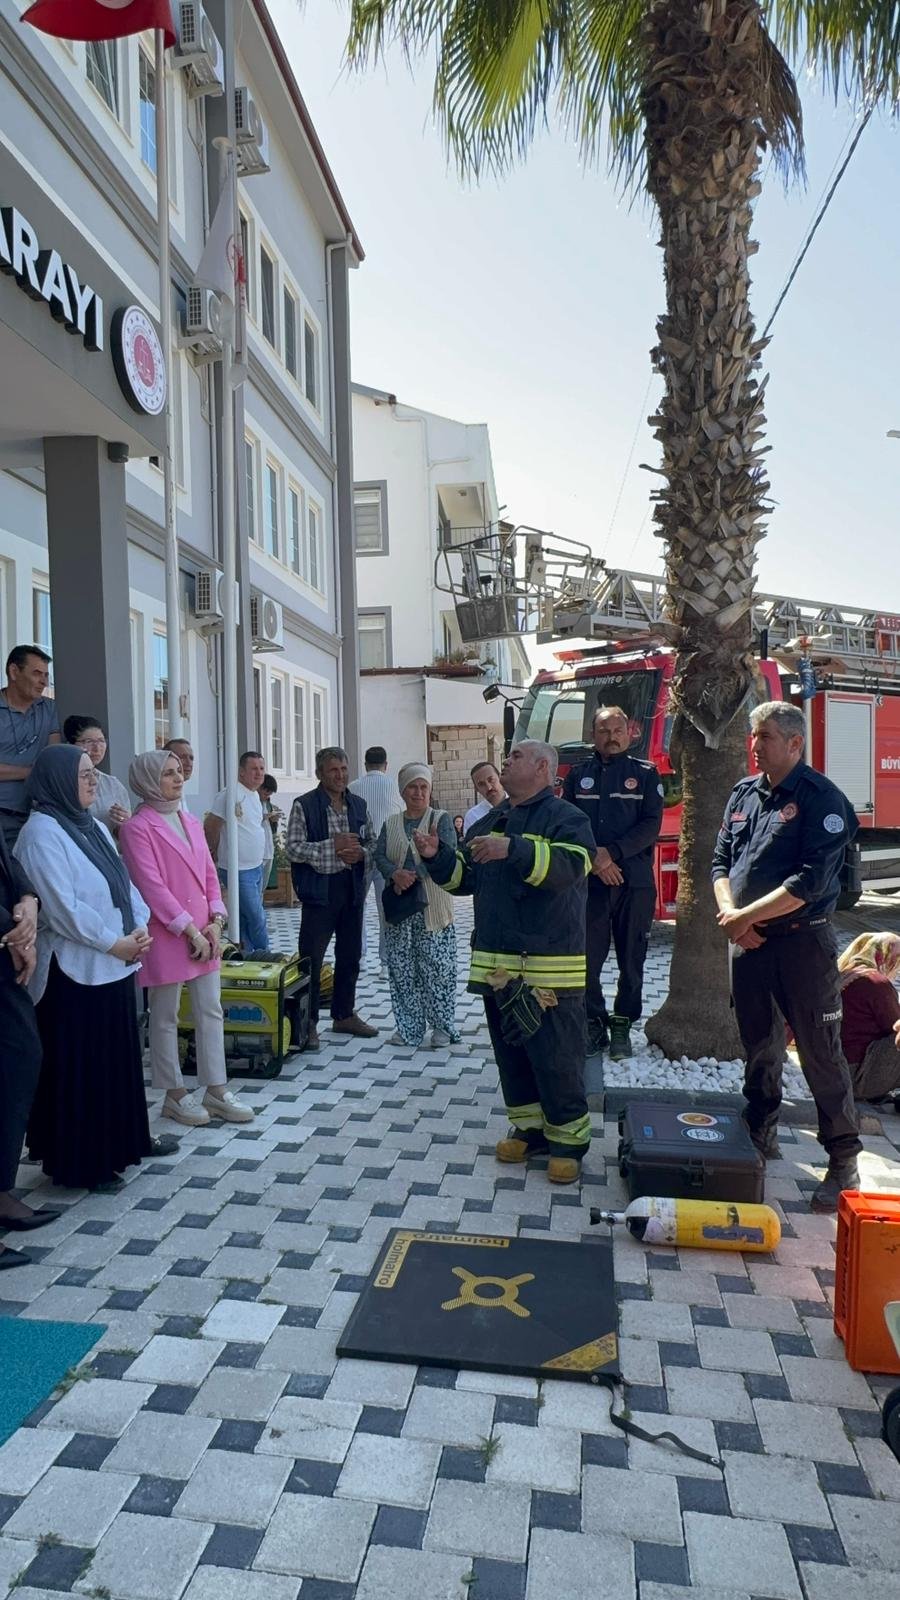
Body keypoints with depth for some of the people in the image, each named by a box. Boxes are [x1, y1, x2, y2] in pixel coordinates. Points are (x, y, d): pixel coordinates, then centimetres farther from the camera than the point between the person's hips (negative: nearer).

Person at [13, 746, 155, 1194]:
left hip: (115, 966, 8)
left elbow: (124, 884, 12)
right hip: (74, 971, -8)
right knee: (79, 1069, 2)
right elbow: (63, 908, -20)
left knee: (117, 1062, 15)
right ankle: (80, 1162, 14)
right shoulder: (41, 833, -14)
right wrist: (115, 943, -16)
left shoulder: (94, 826, 13)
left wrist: (141, 927, -4)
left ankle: (114, 1146, 28)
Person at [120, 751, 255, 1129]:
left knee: (211, 1013, 10)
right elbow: (152, 886, -16)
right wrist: (190, 930, -16)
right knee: (165, 1017, 6)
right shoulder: (137, 828, -10)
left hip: (205, 933, 7)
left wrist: (215, 922, 0)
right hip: (165, 936, -7)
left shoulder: (191, 823, 12)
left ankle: (216, 1090, 18)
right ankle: (174, 1095, 18)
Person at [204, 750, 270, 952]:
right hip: (239, 870, -9)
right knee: (257, 919, -3)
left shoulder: (255, 794, 12)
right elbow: (210, 826, -15)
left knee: (248, 919, 14)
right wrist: (215, 853, -1)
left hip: (256, 868, 9)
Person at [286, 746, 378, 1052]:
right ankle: (308, 1021, 10)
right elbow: (292, 848, -12)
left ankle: (344, 1015, 28)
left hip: (353, 889, 6)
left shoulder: (359, 805, 9)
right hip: (319, 889, -5)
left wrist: (360, 853, -7)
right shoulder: (304, 805, -7)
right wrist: (332, 846, -20)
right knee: (311, 957, -2)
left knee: (350, 955, 14)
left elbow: (372, 842, 16)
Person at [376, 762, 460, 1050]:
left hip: (432, 906, -3)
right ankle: (408, 1026, 16)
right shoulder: (391, 823, 11)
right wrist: (395, 874, -18)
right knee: (401, 967, 5)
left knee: (436, 965, -2)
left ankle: (442, 1025, 11)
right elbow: (380, 856, 3)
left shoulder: (441, 820, 0)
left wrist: (413, 875, -20)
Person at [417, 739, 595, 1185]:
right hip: (496, 964, 7)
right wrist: (437, 856, 0)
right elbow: (463, 878, 19)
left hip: (549, 967, -7)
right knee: (511, 1055, 15)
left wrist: (514, 848, -35)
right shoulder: (491, 822, 16)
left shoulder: (565, 818, -6)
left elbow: (569, 866, -25)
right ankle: (528, 1129, 30)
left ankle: (569, 1141, 14)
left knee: (556, 1059, -1)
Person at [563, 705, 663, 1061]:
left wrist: (613, 853, -14)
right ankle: (594, 1025, 12)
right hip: (587, 882, 1)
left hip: (635, 883, -1)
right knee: (587, 959, 0)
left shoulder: (646, 774, 6)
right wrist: (594, 859, -10)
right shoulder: (578, 776, 11)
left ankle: (622, 1025, 16)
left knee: (632, 960, 5)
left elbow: (651, 825, -4)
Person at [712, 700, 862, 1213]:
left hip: (803, 942, -6)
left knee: (821, 1052, -1)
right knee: (760, 1046, 17)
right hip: (747, 942, 6)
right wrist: (729, 911, -6)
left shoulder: (823, 799, -13)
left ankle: (845, 1162, 10)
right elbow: (721, 860, 12)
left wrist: (747, 916, -16)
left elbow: (810, 882, -20)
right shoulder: (744, 794, 9)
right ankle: (761, 1136, 32)